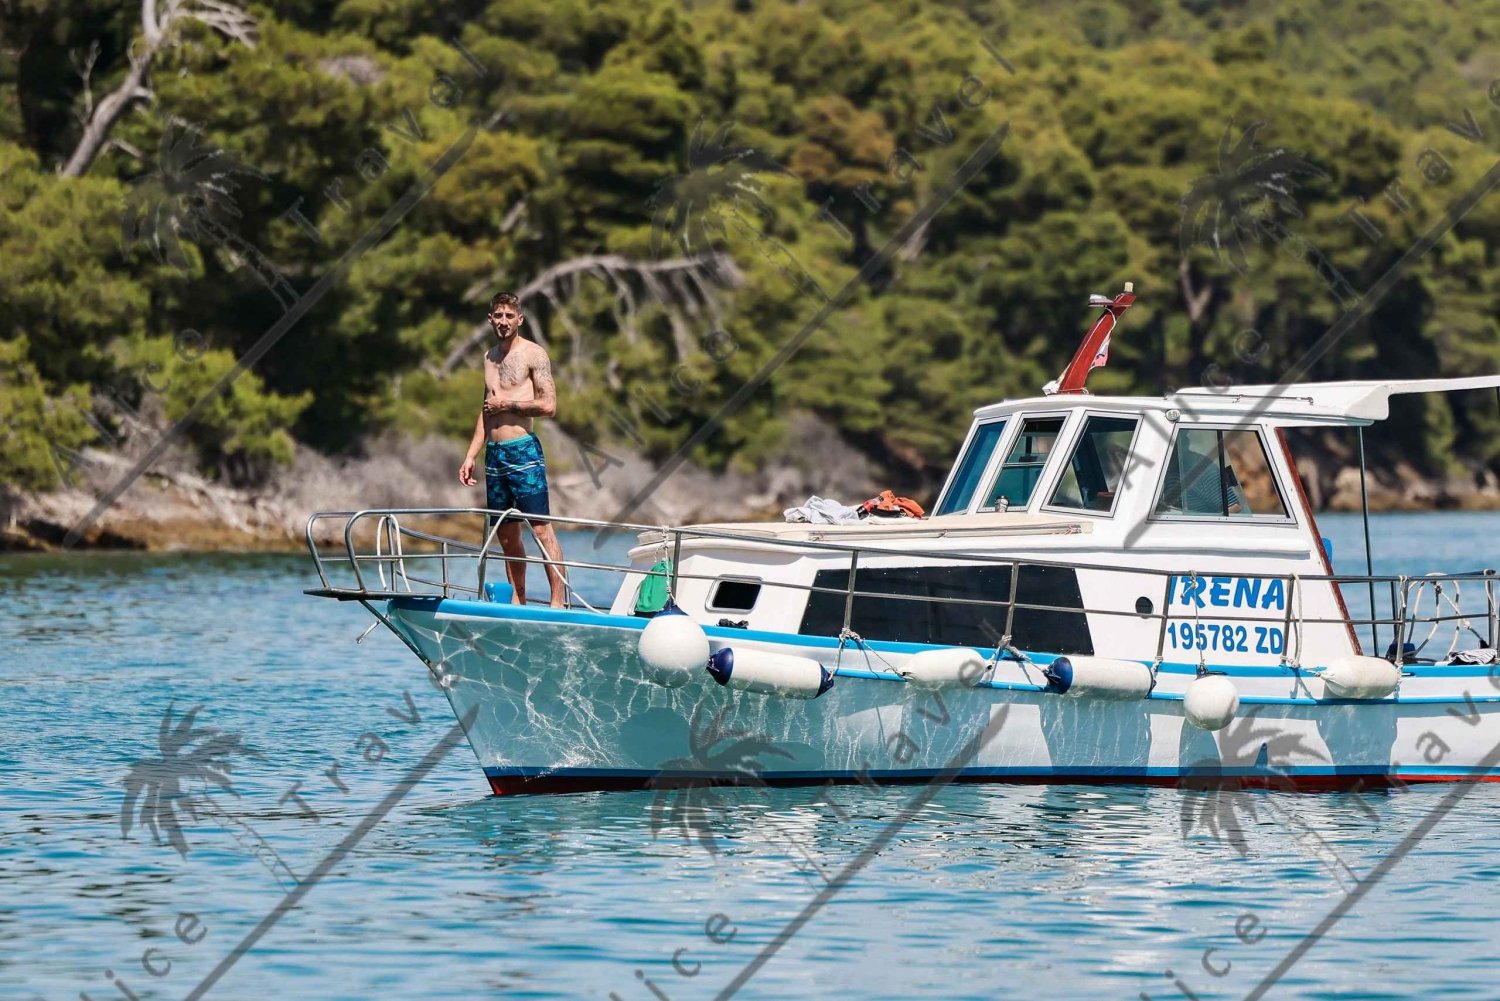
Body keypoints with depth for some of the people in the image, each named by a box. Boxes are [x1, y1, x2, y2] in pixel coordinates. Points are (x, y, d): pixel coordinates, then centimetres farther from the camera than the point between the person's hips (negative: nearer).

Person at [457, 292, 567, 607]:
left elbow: (548, 405, -13)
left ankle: (559, 601, -12)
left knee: (541, 529, -10)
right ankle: (517, 601, 15)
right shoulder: (490, 357, 17)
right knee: (506, 535, 9)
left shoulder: (533, 354, -5)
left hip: (523, 451, -7)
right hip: (494, 453, 7)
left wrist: (506, 404, -8)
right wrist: (470, 456, 20)